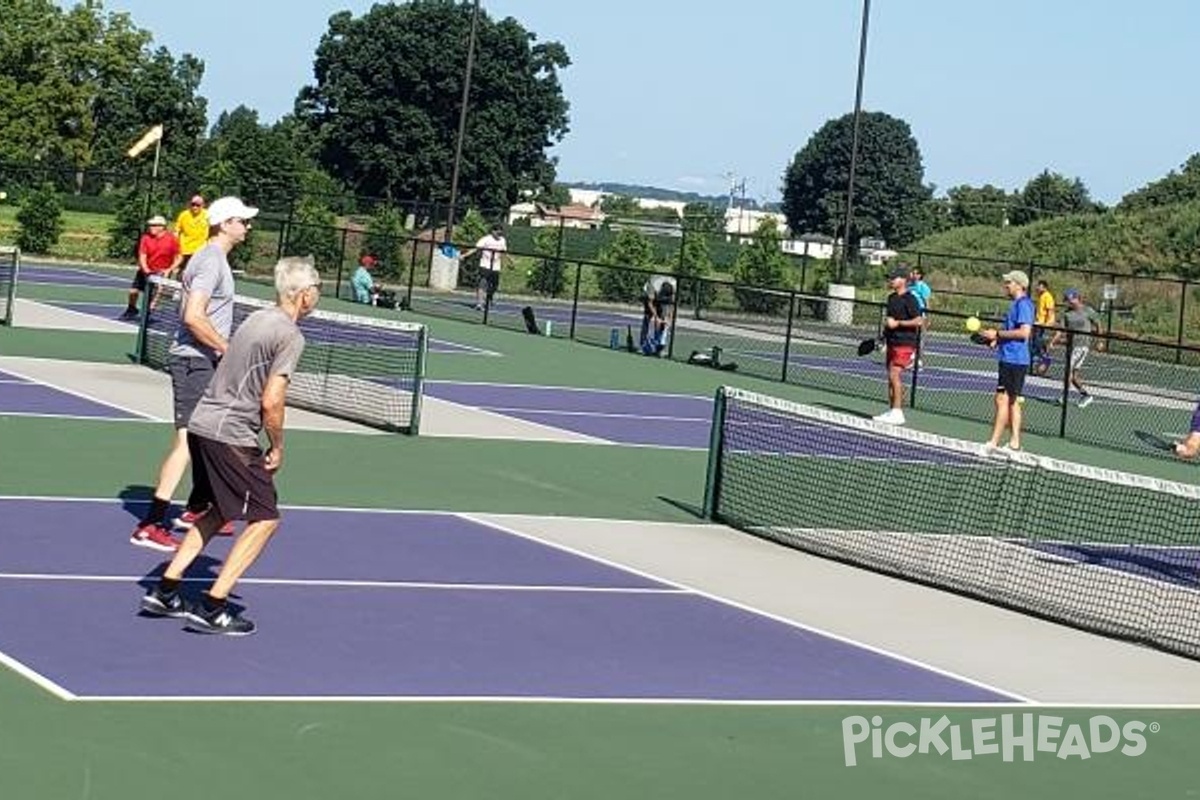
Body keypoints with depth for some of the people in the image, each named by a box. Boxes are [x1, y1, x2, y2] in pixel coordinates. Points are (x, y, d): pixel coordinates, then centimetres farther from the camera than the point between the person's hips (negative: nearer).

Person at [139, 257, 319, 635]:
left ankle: (164, 592, 23)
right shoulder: (290, 336, -12)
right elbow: (271, 401, -19)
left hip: (202, 423, 9)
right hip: (231, 436, -9)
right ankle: (212, 608, -2)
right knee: (265, 519, 0)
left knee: (219, 513, 23)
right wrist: (277, 448, -5)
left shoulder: (256, 318, 15)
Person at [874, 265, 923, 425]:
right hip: (892, 342, 9)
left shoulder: (910, 299, -11)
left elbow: (918, 321, -16)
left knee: (894, 374, -16)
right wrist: (886, 323, 13)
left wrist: (897, 323, -18)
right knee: (890, 377, 10)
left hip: (905, 343, -9)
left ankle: (897, 413, -16)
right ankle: (891, 411, 16)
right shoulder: (892, 298, 15)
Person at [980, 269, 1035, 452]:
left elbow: (1024, 332, -23)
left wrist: (997, 333, -18)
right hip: (1011, 359, 10)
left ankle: (993, 442, -10)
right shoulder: (1016, 304, 17)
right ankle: (1015, 441, 16)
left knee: (1002, 399, -10)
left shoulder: (1023, 304, -14)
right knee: (1012, 401, 12)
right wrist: (997, 339, 13)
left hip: (1014, 360, -10)